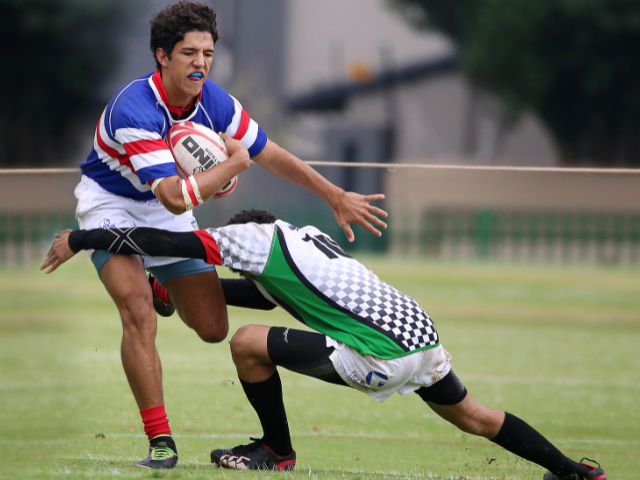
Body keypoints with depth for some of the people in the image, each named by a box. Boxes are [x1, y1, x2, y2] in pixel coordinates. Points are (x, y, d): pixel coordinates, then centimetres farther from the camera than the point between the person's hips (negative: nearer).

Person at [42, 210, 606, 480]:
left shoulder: (252, 236, 5)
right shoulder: (308, 236, 29)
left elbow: (168, 241, 0)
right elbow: (266, 293, 39)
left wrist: (81, 239, 7)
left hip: (381, 356, -8)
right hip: (425, 335, 9)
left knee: (249, 344, -2)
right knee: (469, 415, 28)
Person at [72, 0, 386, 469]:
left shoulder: (215, 102, -14)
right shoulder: (134, 110, -34)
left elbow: (271, 154, 2)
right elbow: (176, 197, -40)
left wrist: (337, 197, 4)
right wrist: (233, 164, -28)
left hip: (169, 210, 6)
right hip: (111, 204, -6)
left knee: (213, 328, 3)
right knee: (138, 313, -27)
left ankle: (171, 291, 40)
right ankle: (160, 442, -19)